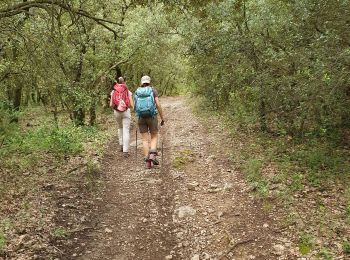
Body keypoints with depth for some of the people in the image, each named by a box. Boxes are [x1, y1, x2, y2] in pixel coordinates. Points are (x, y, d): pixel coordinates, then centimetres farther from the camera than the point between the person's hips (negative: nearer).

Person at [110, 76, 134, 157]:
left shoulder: (113, 92, 0)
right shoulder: (128, 92, -4)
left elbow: (111, 105, -3)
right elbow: (131, 105, -6)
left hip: (117, 112, 2)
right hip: (126, 112, -2)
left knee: (120, 128, 27)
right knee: (126, 131, -1)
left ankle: (121, 145, 25)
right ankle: (125, 151, -7)